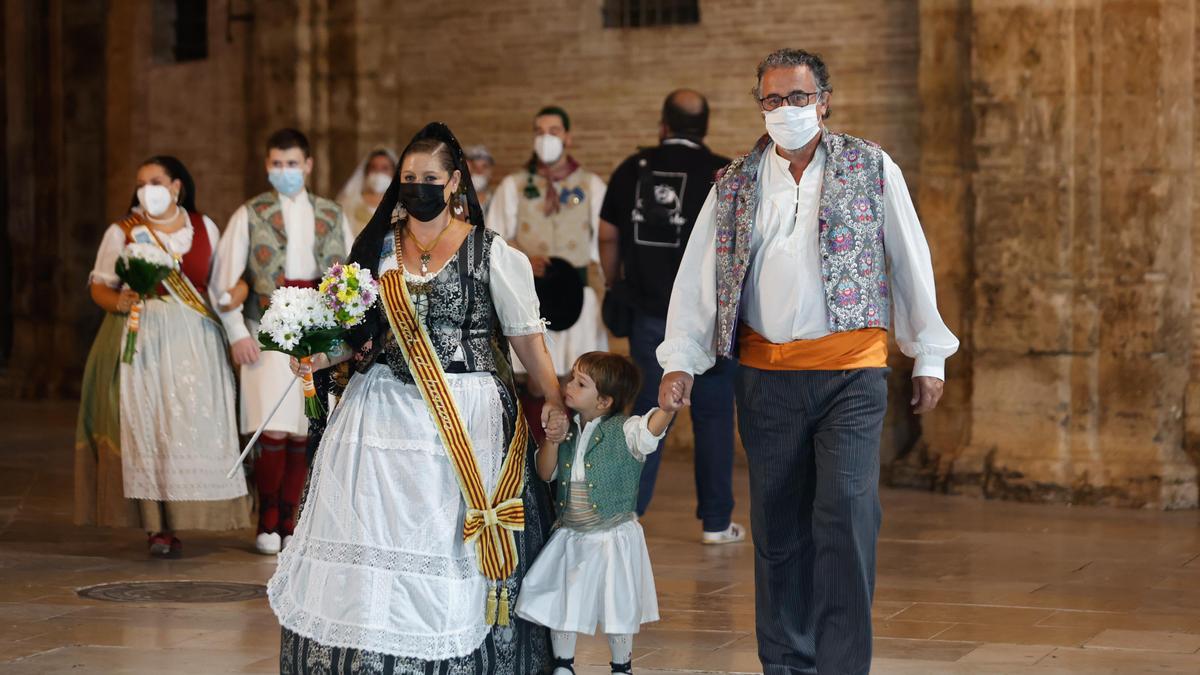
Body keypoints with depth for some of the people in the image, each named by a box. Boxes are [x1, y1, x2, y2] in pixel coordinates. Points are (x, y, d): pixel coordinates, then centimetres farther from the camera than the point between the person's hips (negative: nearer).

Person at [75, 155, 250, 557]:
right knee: (145, 425, -7)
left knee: (194, 424, -5)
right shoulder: (123, 232, 5)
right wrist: (117, 301, -15)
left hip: (194, 341, 2)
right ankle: (159, 525, -4)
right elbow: (99, 285, 6)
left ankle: (182, 517, 4)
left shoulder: (204, 228, 11)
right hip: (140, 338, -2)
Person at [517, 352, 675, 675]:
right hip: (570, 536, 5)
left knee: (618, 609, 7)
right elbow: (545, 473, 4)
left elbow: (652, 428, -35)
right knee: (560, 605, 14)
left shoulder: (624, 432, -15)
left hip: (613, 538, -5)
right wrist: (552, 441, -14)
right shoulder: (567, 428, 1)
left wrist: (667, 405, -56)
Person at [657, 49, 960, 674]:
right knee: (777, 527, 7)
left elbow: (912, 264, 7)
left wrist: (929, 357, 7)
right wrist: (678, 361, -1)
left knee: (846, 514, -13)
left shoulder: (871, 168, 4)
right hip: (766, 376, 3)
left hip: (851, 372, -2)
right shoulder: (734, 184, 9)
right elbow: (698, 277, 8)